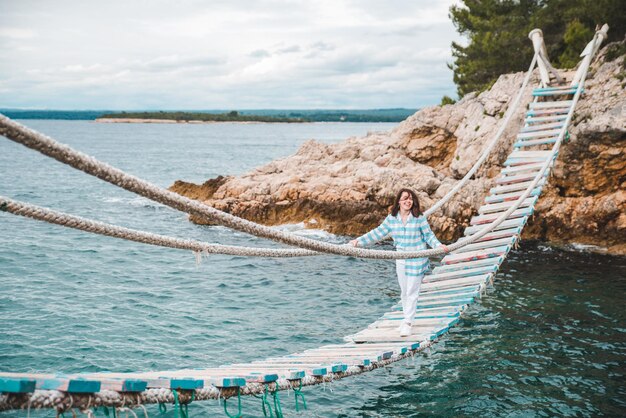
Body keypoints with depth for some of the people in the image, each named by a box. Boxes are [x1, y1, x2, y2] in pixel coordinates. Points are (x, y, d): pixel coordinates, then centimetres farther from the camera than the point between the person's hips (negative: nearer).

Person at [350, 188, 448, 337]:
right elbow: (377, 233, 5)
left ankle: (408, 323, 5)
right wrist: (359, 241, 2)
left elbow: (428, 235, -2)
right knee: (404, 292, 13)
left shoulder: (419, 218, -9)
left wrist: (438, 245, -19)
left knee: (412, 292, -2)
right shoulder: (391, 219, 0)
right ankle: (407, 318, 29)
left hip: (417, 260, -4)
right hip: (401, 260, 4)